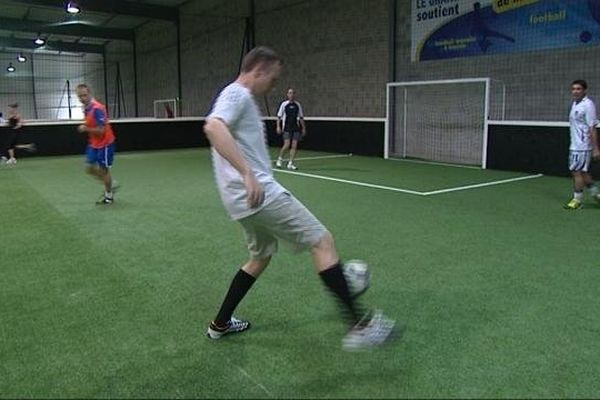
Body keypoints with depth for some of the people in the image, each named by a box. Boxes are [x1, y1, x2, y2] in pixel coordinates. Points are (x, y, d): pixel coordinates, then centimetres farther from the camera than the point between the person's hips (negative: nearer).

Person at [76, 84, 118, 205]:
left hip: (105, 143, -8)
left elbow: (101, 130, -25)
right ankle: (111, 184, 27)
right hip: (94, 144, 8)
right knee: (90, 168, 7)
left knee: (103, 170, 2)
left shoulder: (97, 108, -23)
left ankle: (109, 195, 20)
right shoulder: (86, 107, 3)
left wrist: (86, 129, -22)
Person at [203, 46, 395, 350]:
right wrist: (247, 174, -36)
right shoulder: (237, 94, -9)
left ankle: (220, 324, 32)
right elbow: (213, 127, -30)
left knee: (260, 257, 24)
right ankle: (358, 325, -9)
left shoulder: (240, 98, 22)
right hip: (259, 193, -11)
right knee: (322, 241, -9)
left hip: (248, 198, 11)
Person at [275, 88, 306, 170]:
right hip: (287, 128, -3)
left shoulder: (298, 105, 8)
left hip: (296, 128, 3)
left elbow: (301, 117, 14)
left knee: (294, 146, -2)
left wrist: (303, 128, 12)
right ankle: (280, 159, 13)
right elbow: (279, 116, 2)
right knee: (287, 145, -11)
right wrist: (278, 126, -7)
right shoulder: (284, 104, 1)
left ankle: (290, 163, 4)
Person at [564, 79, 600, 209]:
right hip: (574, 145, 9)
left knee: (577, 171, -4)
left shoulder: (588, 105, -13)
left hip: (583, 146, -9)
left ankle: (577, 200, 5)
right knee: (583, 172, 15)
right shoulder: (575, 104, 12)